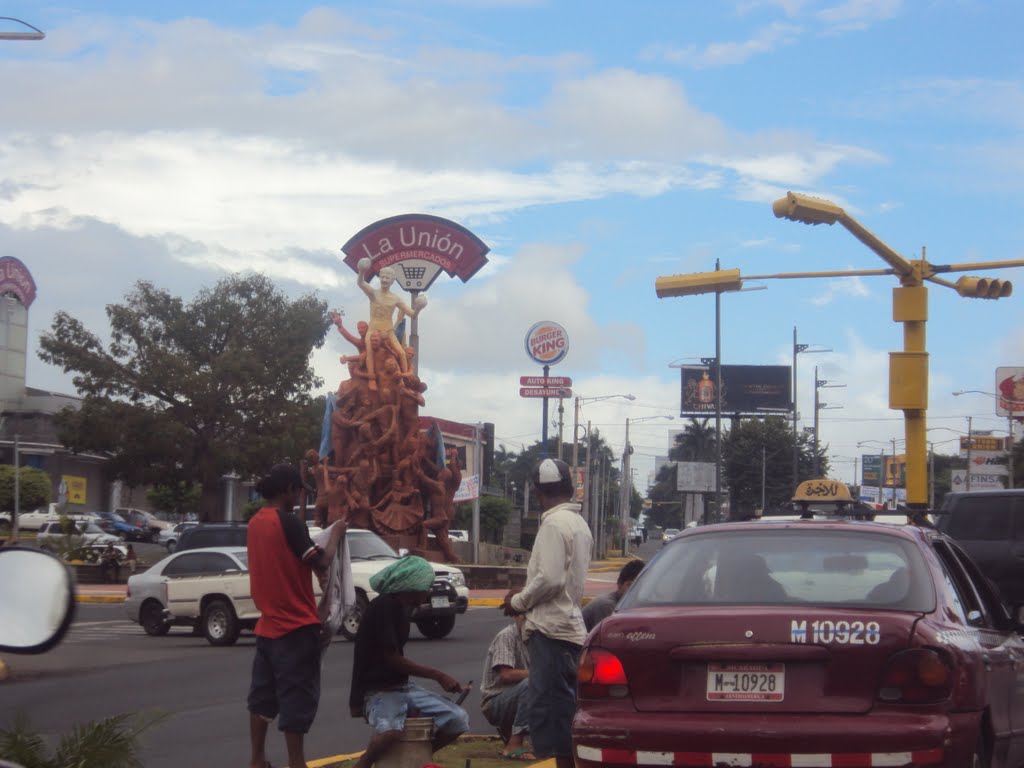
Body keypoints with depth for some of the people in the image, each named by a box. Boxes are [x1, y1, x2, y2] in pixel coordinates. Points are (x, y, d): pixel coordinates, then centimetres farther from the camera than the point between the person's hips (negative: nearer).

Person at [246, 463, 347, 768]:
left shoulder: (256, 522, 9)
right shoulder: (288, 522, -16)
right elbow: (320, 564, -16)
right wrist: (335, 535, -3)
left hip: (268, 624, 8)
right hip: (296, 626, -8)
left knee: (263, 695, 14)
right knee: (297, 698, -4)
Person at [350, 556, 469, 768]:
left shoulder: (402, 607, 13)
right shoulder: (382, 607, -15)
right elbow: (391, 659, -17)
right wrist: (438, 675, -12)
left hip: (402, 687, 9)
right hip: (377, 691, -9)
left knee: (458, 720, -6)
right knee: (391, 731, -39)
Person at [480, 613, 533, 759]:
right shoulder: (506, 636, -14)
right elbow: (506, 675, -24)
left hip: (513, 700, 8)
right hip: (495, 702, -8)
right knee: (531, 683, -32)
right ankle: (514, 746, -30)